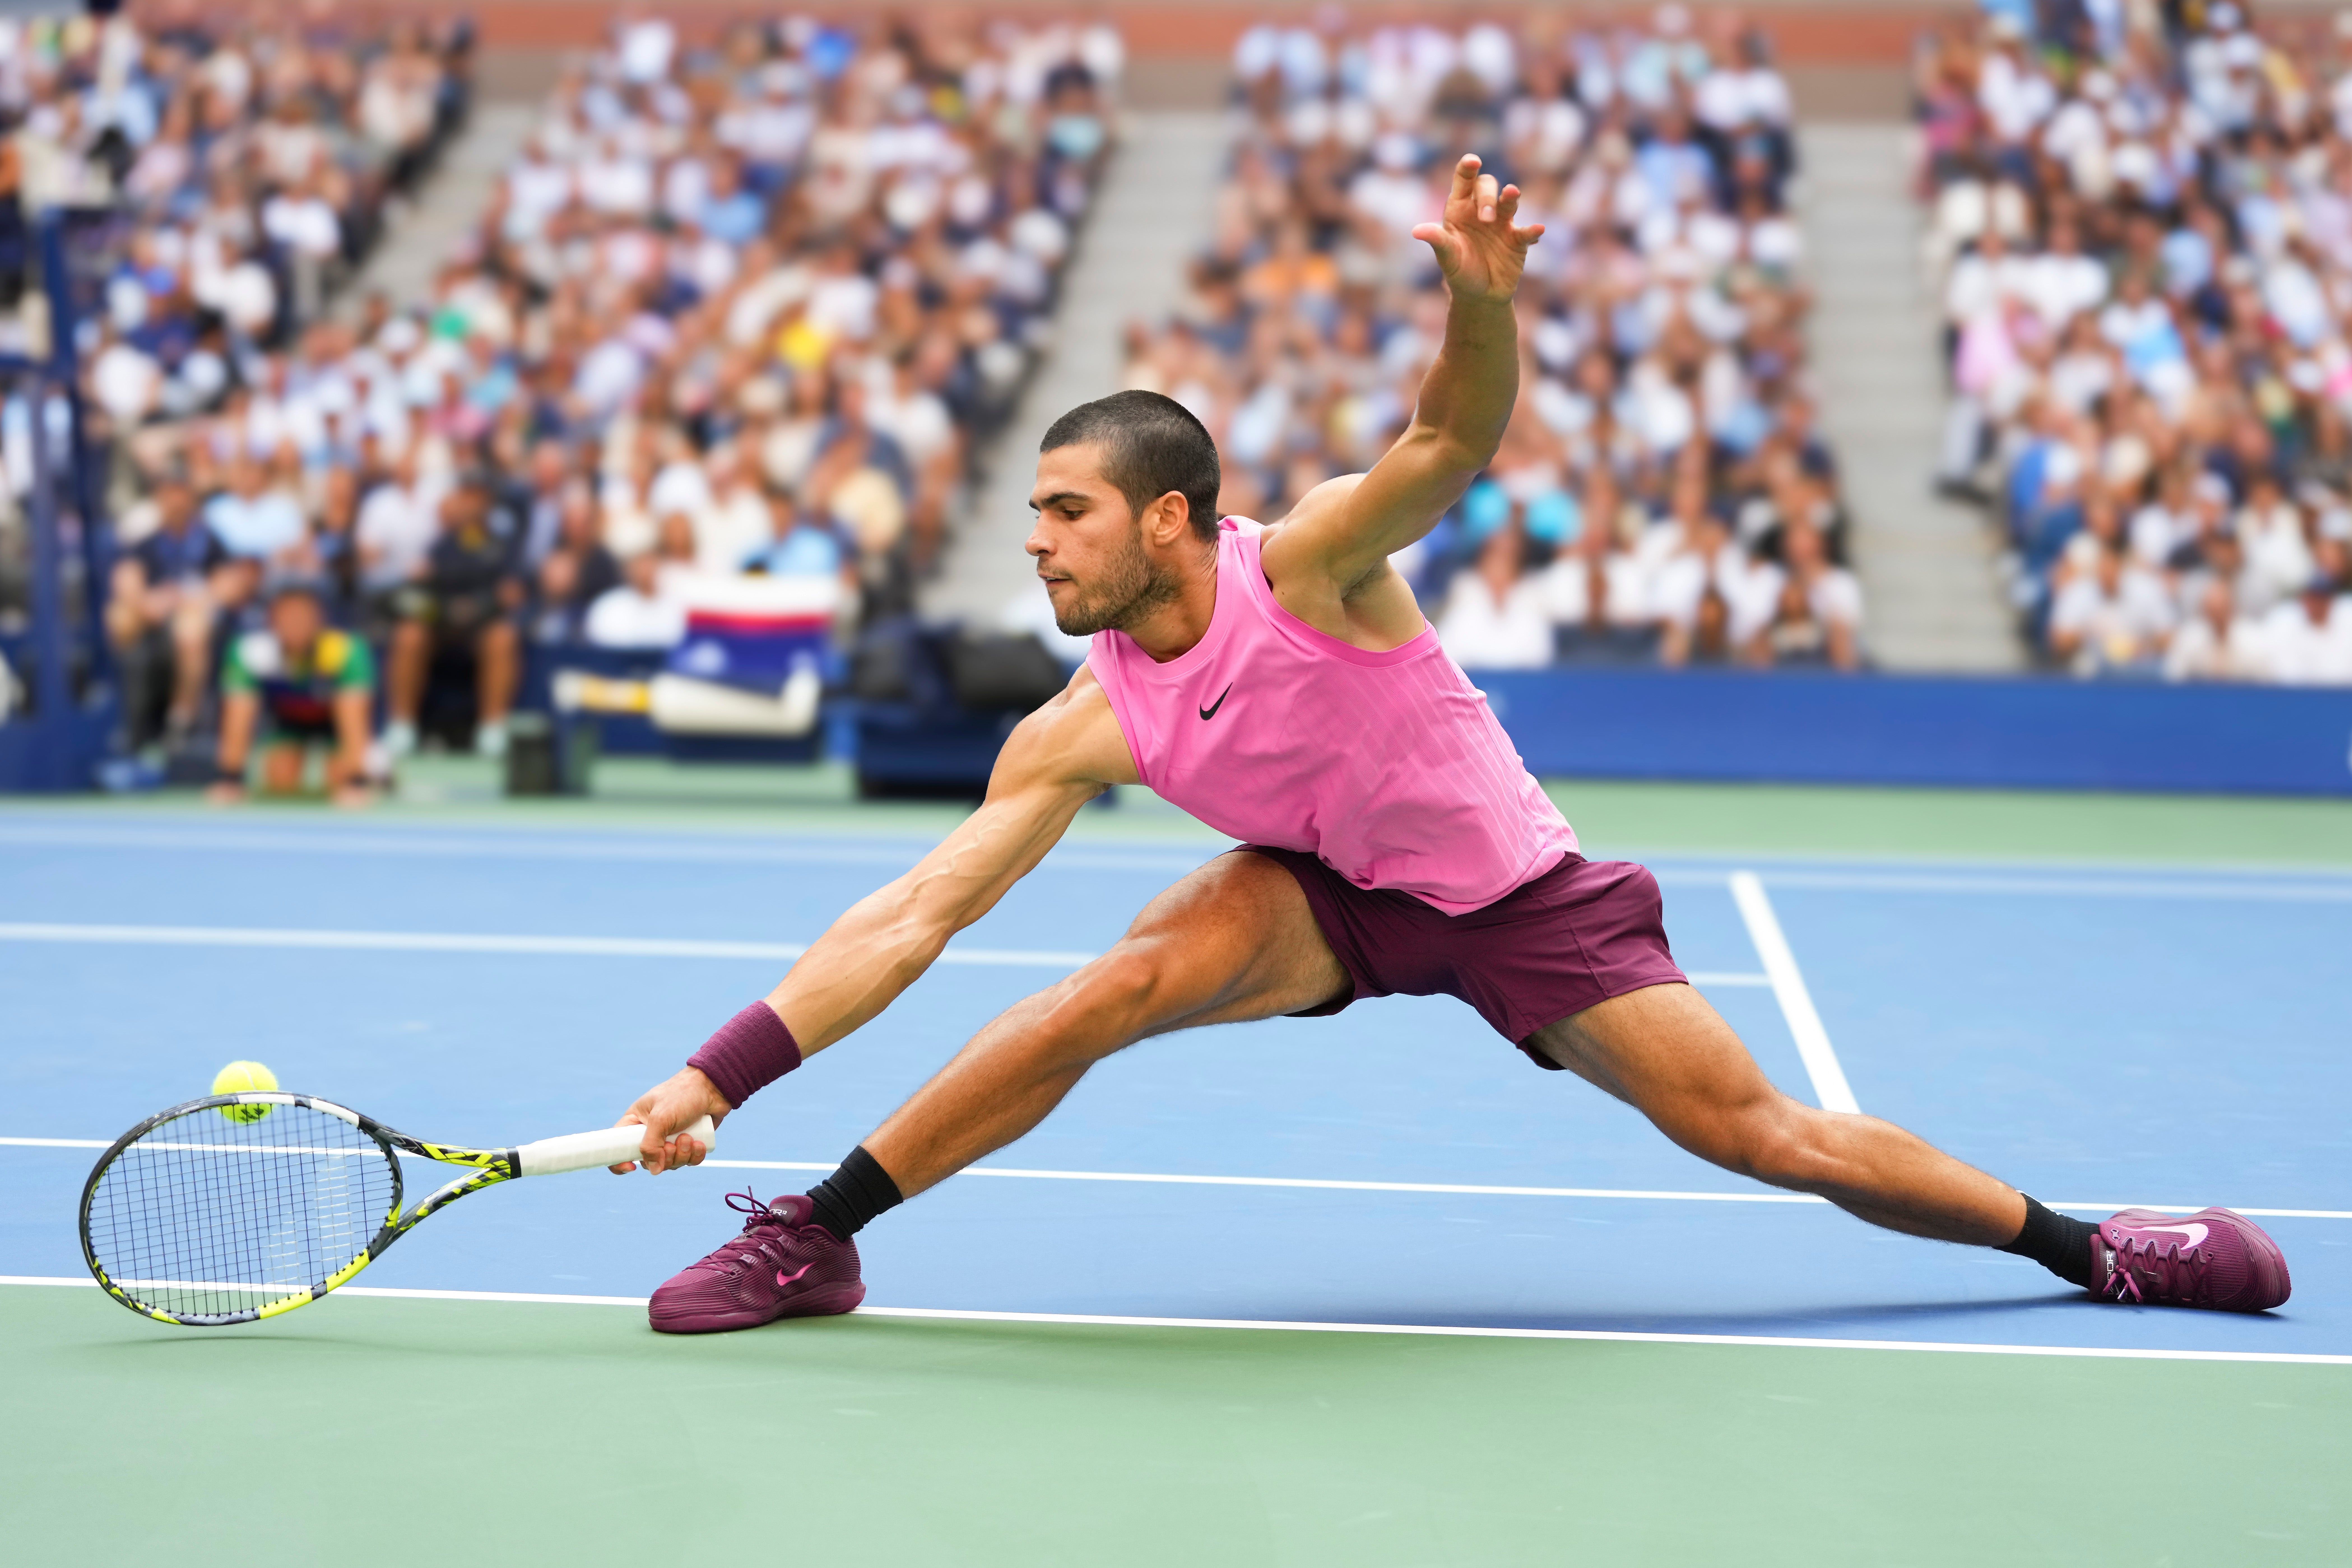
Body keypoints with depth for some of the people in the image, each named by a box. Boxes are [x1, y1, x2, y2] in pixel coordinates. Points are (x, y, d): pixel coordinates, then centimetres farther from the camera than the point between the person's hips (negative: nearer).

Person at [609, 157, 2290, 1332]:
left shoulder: (1307, 567, -23)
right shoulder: (1084, 728, -14)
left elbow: (1452, 442, -39)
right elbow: (907, 917, -15)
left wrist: (1482, 305, -61)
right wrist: (718, 1073, -22)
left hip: (1516, 890, -2)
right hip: (1327, 891, 2)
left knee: (1759, 1132, -4)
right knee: (1141, 969, -26)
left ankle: (2080, 1243, 16)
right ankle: (813, 1236, -18)